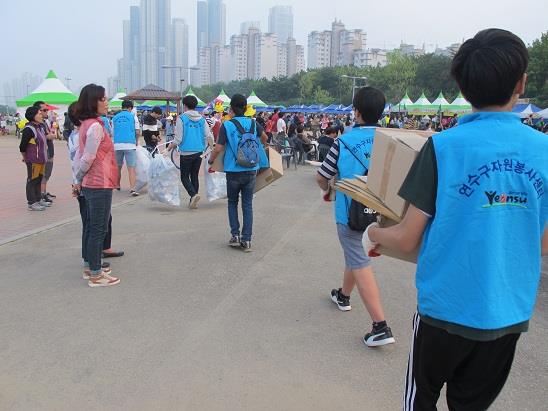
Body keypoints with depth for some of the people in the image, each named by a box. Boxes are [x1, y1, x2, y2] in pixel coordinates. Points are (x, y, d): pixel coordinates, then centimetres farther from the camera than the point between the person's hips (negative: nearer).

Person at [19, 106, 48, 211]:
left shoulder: (40, 127, 10)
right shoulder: (29, 129, -17)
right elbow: (22, 146, -15)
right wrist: (26, 158, -2)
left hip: (41, 159, 8)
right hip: (33, 161, -8)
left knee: (39, 180, 17)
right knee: (32, 181, 1)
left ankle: (39, 199, 29)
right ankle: (32, 203, 8)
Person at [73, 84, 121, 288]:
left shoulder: (86, 125, 11)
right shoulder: (95, 126, -17)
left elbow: (80, 155, 13)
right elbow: (87, 158, -16)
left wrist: (77, 180, 14)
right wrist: (79, 180, 0)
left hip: (90, 185, 9)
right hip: (100, 185, -9)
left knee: (91, 227, 17)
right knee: (99, 230, -2)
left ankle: (91, 267, 29)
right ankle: (95, 276, 6)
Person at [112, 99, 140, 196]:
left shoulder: (115, 118, 14)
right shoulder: (132, 116, 5)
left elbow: (113, 132, 15)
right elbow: (137, 131, 3)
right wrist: (137, 142, 18)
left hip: (117, 145, 3)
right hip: (130, 144, -3)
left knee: (118, 167, 18)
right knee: (131, 168, -7)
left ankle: (117, 185, 31)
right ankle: (132, 189, -18)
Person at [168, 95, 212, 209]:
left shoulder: (181, 118, -7)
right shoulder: (201, 119, 6)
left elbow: (178, 139, -9)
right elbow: (209, 136, 4)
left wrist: (170, 147, 6)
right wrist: (205, 148, 22)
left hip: (186, 152, -5)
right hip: (199, 152, 5)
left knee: (185, 176, 5)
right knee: (194, 176, 13)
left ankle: (193, 194, -17)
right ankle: (193, 202, 15)